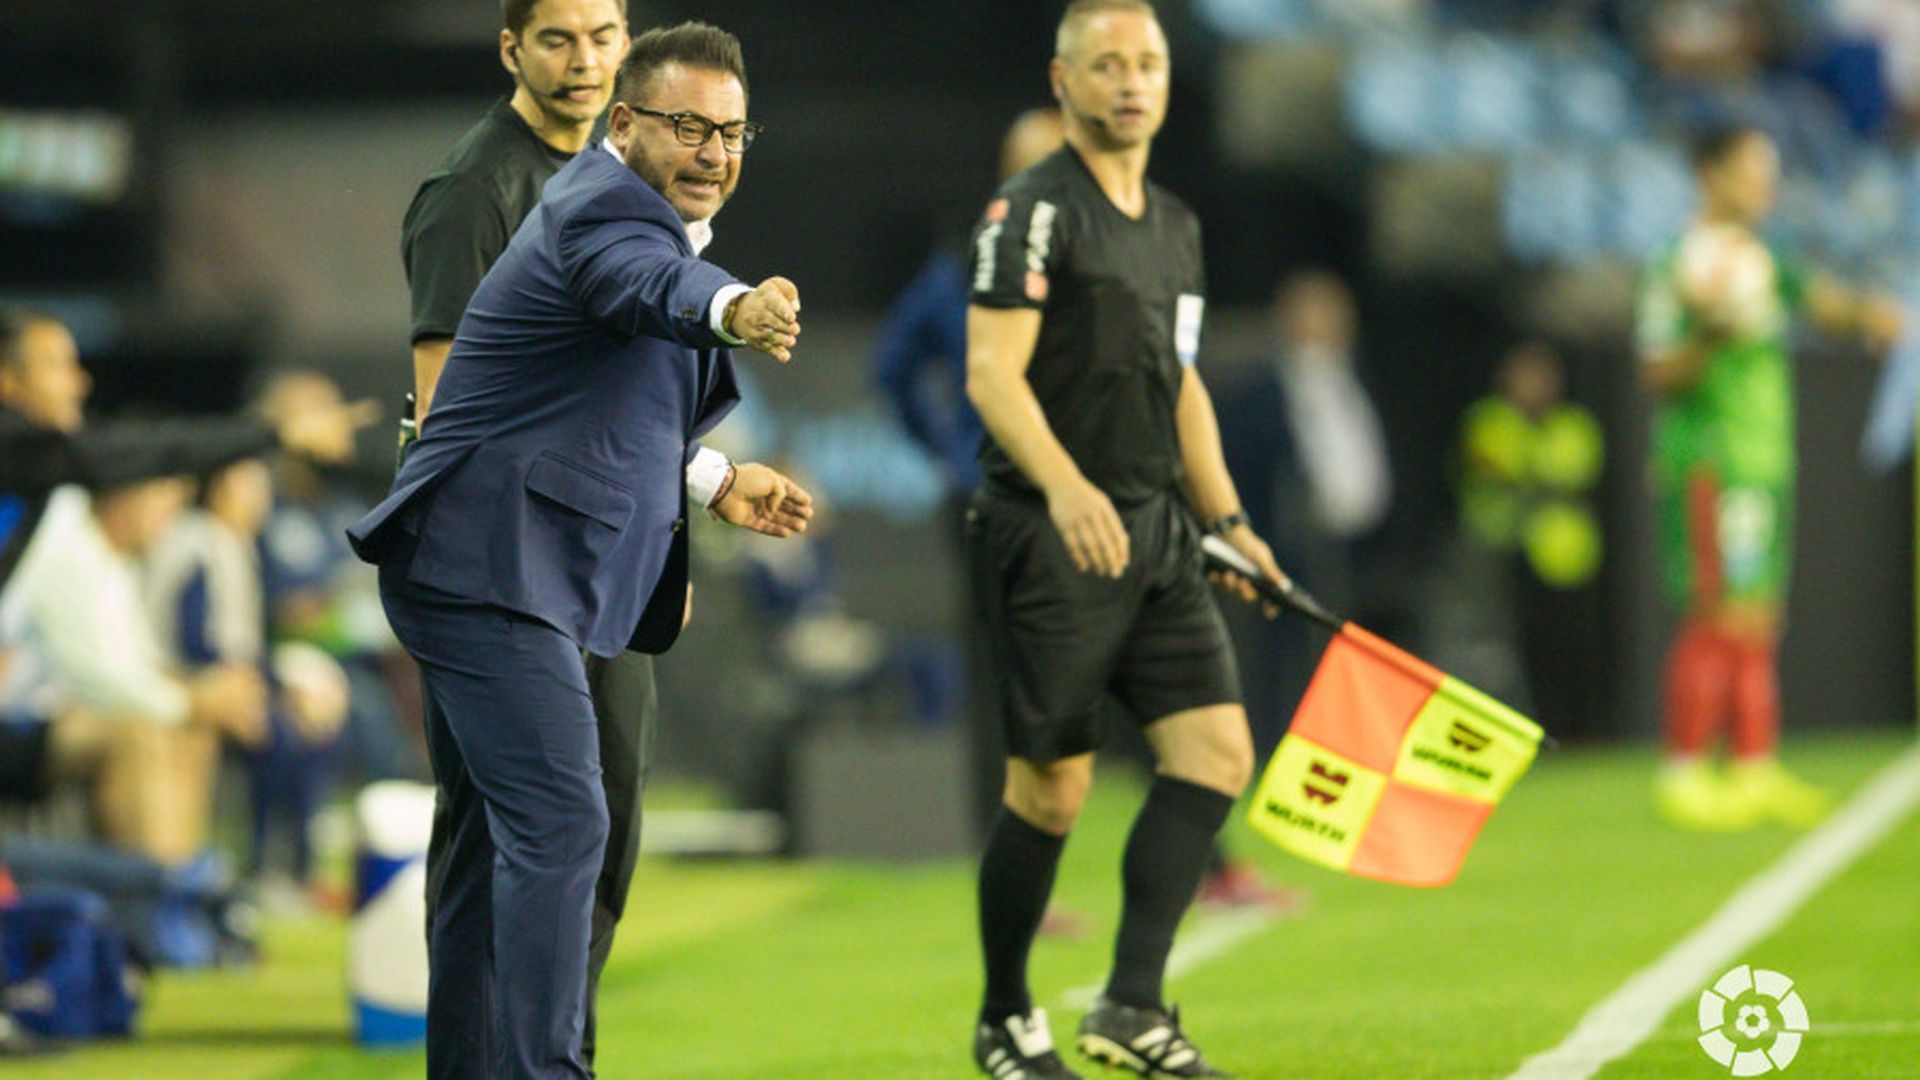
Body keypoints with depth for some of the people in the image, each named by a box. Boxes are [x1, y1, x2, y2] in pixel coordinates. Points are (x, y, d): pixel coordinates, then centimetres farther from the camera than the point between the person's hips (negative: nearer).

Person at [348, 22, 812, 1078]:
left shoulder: (622, 205, 17)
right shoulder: (603, 208, -15)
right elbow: (651, 287, -41)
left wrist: (709, 482, 22)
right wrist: (733, 310, -61)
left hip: (483, 570, 11)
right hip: (488, 566, -11)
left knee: (493, 835, 17)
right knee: (558, 824, -19)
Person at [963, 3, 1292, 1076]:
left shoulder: (1177, 224, 16)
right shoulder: (1034, 211, -8)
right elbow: (992, 373, -17)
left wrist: (1227, 520, 20)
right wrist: (1064, 486, -31)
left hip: (1157, 533, 7)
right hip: (1048, 534, -7)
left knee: (1216, 748, -6)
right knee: (1052, 786, -3)